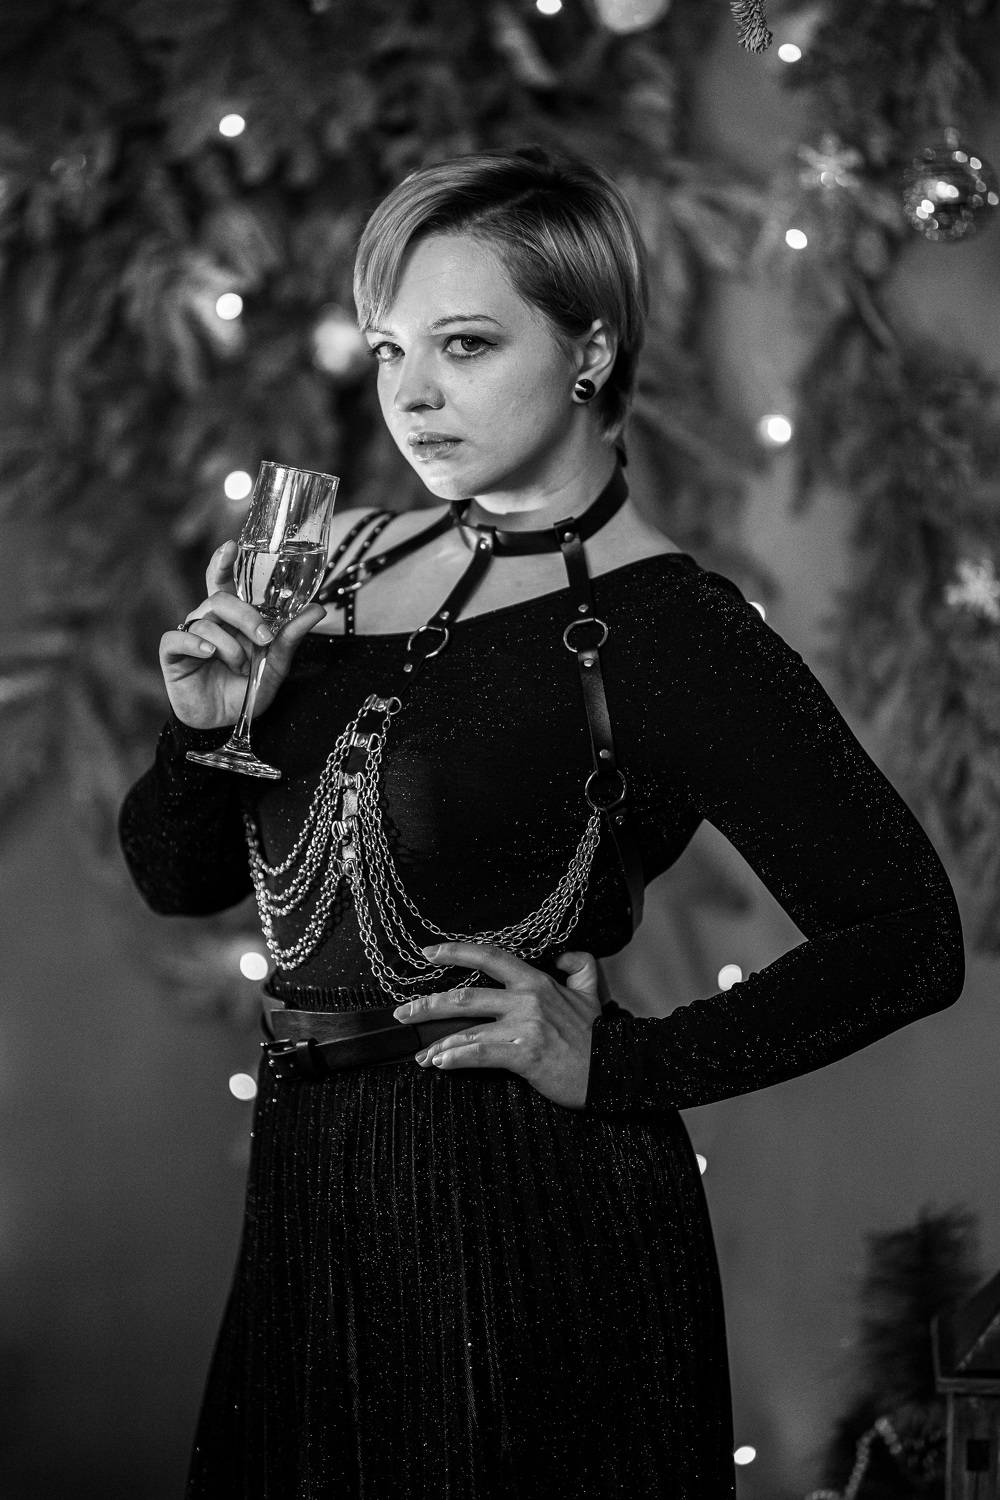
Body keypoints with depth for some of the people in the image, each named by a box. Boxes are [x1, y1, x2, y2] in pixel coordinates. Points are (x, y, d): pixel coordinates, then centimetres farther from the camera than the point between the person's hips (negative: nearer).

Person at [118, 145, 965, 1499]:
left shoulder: (662, 628, -12)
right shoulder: (351, 561, 6)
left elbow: (906, 941, -17)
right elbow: (179, 878, 13)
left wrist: (613, 1064, -16)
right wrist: (205, 728, -7)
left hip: (536, 1221, -6)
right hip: (319, 1209, 6)